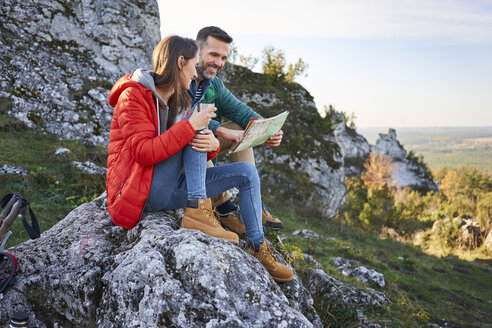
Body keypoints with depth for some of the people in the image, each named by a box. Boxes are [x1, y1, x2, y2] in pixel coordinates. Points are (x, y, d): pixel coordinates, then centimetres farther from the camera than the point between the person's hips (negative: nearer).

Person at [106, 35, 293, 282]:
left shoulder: (179, 101, 14)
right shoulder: (133, 95, -10)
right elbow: (144, 152, -23)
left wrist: (212, 145, -15)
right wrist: (191, 126, -25)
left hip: (169, 191, 8)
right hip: (140, 191, -8)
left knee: (247, 173, 1)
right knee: (195, 121, -20)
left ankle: (258, 250, 3)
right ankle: (197, 211, -26)